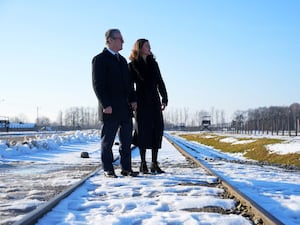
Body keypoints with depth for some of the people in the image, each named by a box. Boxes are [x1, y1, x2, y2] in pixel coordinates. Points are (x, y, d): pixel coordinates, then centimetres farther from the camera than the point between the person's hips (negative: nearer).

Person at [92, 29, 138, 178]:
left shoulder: (122, 60, 19)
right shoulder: (100, 59, -6)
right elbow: (98, 85, -12)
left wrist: (133, 100, 7)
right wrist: (106, 105, -18)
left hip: (126, 108, 8)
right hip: (110, 109, -7)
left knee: (126, 140, 9)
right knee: (107, 140, 2)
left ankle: (126, 168, 16)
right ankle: (108, 170, 9)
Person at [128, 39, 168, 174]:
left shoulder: (153, 63, 13)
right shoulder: (132, 66, 0)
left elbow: (160, 82, 12)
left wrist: (164, 99, 2)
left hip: (155, 102, 4)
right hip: (141, 103, -4)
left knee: (157, 130, 0)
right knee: (143, 132, -5)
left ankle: (154, 164, 5)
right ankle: (143, 164, 3)